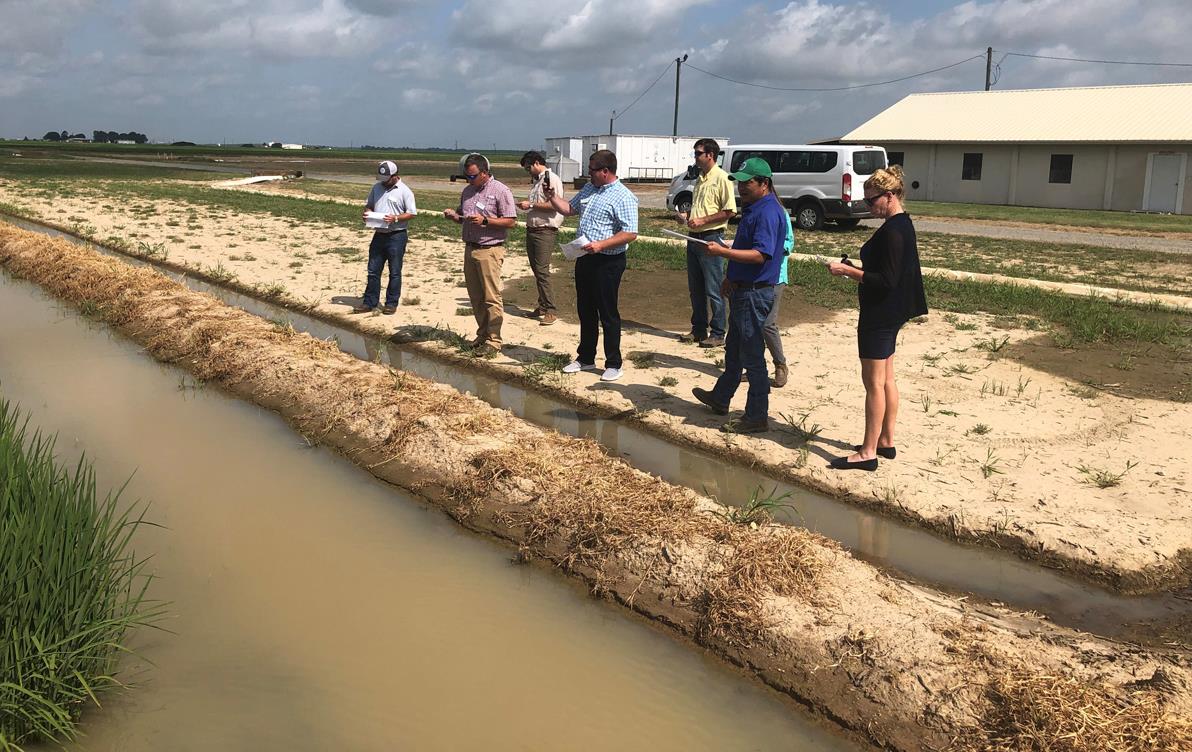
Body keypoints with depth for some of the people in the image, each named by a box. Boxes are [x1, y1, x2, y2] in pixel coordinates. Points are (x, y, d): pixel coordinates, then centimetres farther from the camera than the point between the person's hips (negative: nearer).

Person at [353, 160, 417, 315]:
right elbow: (368, 205, 19)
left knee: (394, 272, 3)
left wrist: (395, 218, -22)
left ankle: (392, 303, 13)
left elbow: (411, 213, -9)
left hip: (396, 236, -5)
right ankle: (369, 302, 16)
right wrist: (367, 212, -4)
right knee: (373, 270, 8)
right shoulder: (377, 187, 9)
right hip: (379, 234, 5)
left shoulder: (404, 191, -8)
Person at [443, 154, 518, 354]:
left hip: (489, 250, -7)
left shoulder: (500, 191, -8)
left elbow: (511, 221, -11)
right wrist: (453, 216, 2)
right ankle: (482, 335, 22)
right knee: (475, 297, 11)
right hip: (470, 248, 7)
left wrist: (484, 221, -19)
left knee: (491, 298, -5)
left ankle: (493, 340, 0)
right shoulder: (467, 191, 14)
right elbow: (462, 216, 25)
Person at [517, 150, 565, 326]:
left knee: (542, 271, -12)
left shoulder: (552, 179, -10)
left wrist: (531, 205, -15)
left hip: (545, 231, -9)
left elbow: (554, 205, -20)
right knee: (536, 270, 11)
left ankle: (549, 311, -9)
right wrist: (526, 206, 8)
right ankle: (542, 306, 19)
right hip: (532, 230, 9)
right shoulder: (537, 181, 18)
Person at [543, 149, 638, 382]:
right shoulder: (588, 189, 11)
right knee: (585, 311, 16)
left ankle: (613, 364, 11)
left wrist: (601, 245, -27)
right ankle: (585, 358, 29)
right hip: (585, 259, 8)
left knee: (607, 313, 0)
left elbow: (630, 234, -20)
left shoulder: (623, 197, -15)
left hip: (607, 262, -8)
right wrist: (551, 196, 7)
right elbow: (568, 209, 24)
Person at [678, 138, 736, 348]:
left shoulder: (722, 178, -11)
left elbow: (729, 211, -15)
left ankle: (718, 334, 4)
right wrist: (687, 217, 7)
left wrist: (702, 220, -18)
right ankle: (698, 329, 22)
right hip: (694, 237, 9)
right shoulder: (700, 180, 16)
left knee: (713, 290, -3)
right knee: (695, 289, 13)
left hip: (711, 238, -9)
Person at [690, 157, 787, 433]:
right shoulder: (753, 208, 13)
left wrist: (722, 251, -31)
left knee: (752, 355, -4)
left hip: (755, 293, -11)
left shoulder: (768, 212, -20)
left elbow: (760, 255, -29)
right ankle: (720, 398, 38)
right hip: (741, 290, 11)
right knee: (733, 349, 22)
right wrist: (730, 277, 23)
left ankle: (757, 417, 4)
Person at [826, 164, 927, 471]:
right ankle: (886, 442, 25)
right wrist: (855, 269, 10)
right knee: (886, 379, 16)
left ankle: (868, 453, 1)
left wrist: (847, 271, -20)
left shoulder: (892, 232, -21)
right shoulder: (903, 224, 11)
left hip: (881, 315, -10)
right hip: (889, 313, 10)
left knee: (874, 382, -5)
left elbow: (886, 281, -24)